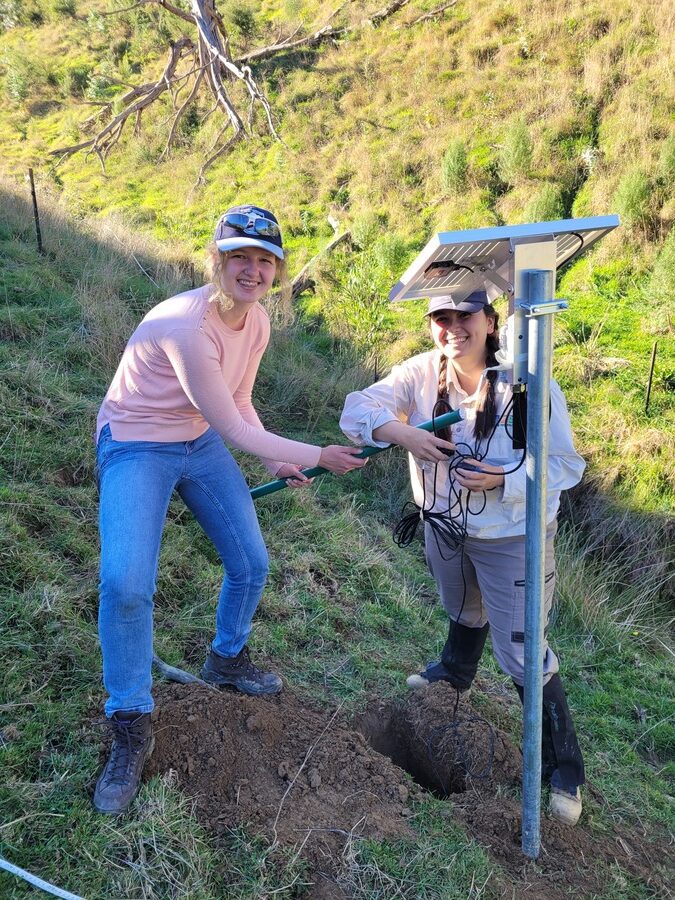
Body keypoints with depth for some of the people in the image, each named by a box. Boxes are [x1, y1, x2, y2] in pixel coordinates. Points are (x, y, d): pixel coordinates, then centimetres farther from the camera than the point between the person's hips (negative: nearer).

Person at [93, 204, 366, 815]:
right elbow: (233, 430, -25)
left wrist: (276, 461, 0)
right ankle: (131, 730, 0)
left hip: (203, 443, 8)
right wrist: (318, 457, -17)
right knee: (125, 584, -22)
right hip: (137, 449, -7)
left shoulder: (257, 321, -5)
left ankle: (227, 660, 40)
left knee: (252, 564, 10)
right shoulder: (188, 325, -31)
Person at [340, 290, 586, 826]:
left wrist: (503, 479, -35)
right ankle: (455, 672, 65)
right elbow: (358, 408, -15)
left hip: (511, 537, -4)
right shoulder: (423, 372, -14)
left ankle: (564, 769, 23)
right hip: (444, 527, 5)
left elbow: (566, 466, -19)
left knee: (521, 652, 2)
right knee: (463, 612, 32)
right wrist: (404, 434, -33)